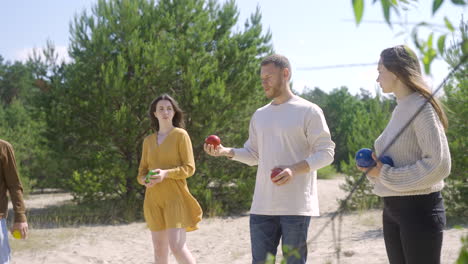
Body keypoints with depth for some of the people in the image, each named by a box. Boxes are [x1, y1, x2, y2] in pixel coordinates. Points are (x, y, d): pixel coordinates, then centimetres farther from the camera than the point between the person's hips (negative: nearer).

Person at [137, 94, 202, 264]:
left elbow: (189, 168, -7)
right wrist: (146, 180, -10)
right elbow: (142, 172, 14)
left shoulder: (180, 135, -2)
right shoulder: (148, 141, 12)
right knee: (159, 249, 7)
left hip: (175, 198, -5)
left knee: (177, 247, -15)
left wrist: (166, 174, -22)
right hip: (153, 199, 5)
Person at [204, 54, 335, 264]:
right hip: (262, 206, 5)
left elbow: (326, 152, -6)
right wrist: (225, 151, 1)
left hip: (296, 206, -5)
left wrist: (295, 169, -21)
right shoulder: (259, 115, 16)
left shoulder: (308, 111, -3)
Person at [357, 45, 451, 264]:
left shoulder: (422, 107, -13)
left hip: (419, 209, -9)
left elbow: (439, 164, -22)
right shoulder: (399, 110, 12)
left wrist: (386, 175, -16)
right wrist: (375, 167, 1)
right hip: (392, 210, 9)